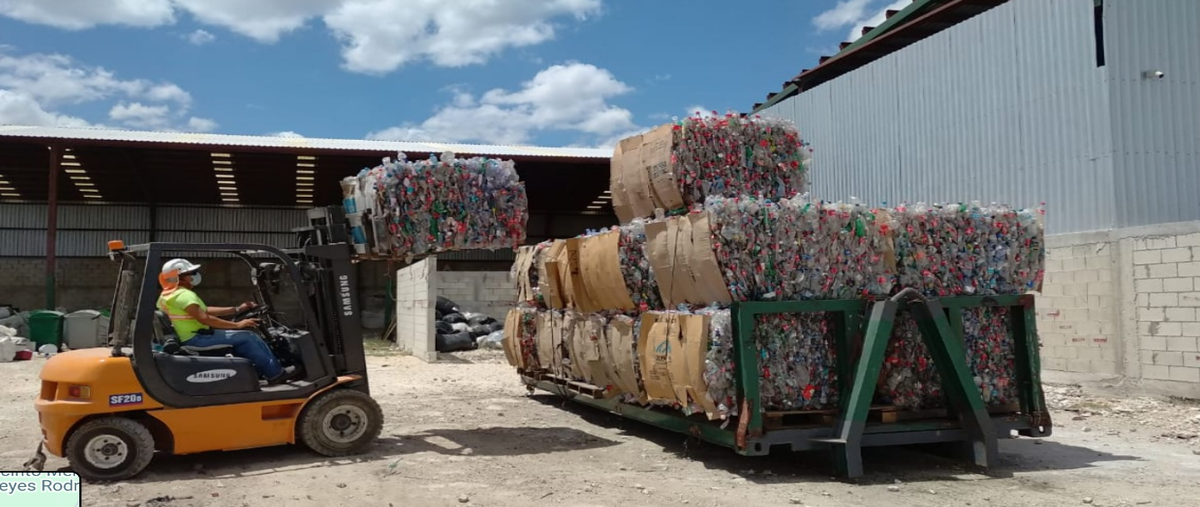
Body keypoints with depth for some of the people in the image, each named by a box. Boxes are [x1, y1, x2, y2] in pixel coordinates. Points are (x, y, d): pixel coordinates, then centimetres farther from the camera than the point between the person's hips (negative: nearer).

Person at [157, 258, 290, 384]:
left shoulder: (175, 294, 17)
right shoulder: (184, 295, -18)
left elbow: (206, 310, 19)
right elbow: (205, 319, -27)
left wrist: (237, 310, 14)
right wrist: (237, 325, -23)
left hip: (196, 335, 11)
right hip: (196, 338, -11)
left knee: (249, 336, 8)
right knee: (246, 338, -16)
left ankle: (273, 369, 4)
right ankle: (276, 374, -13)